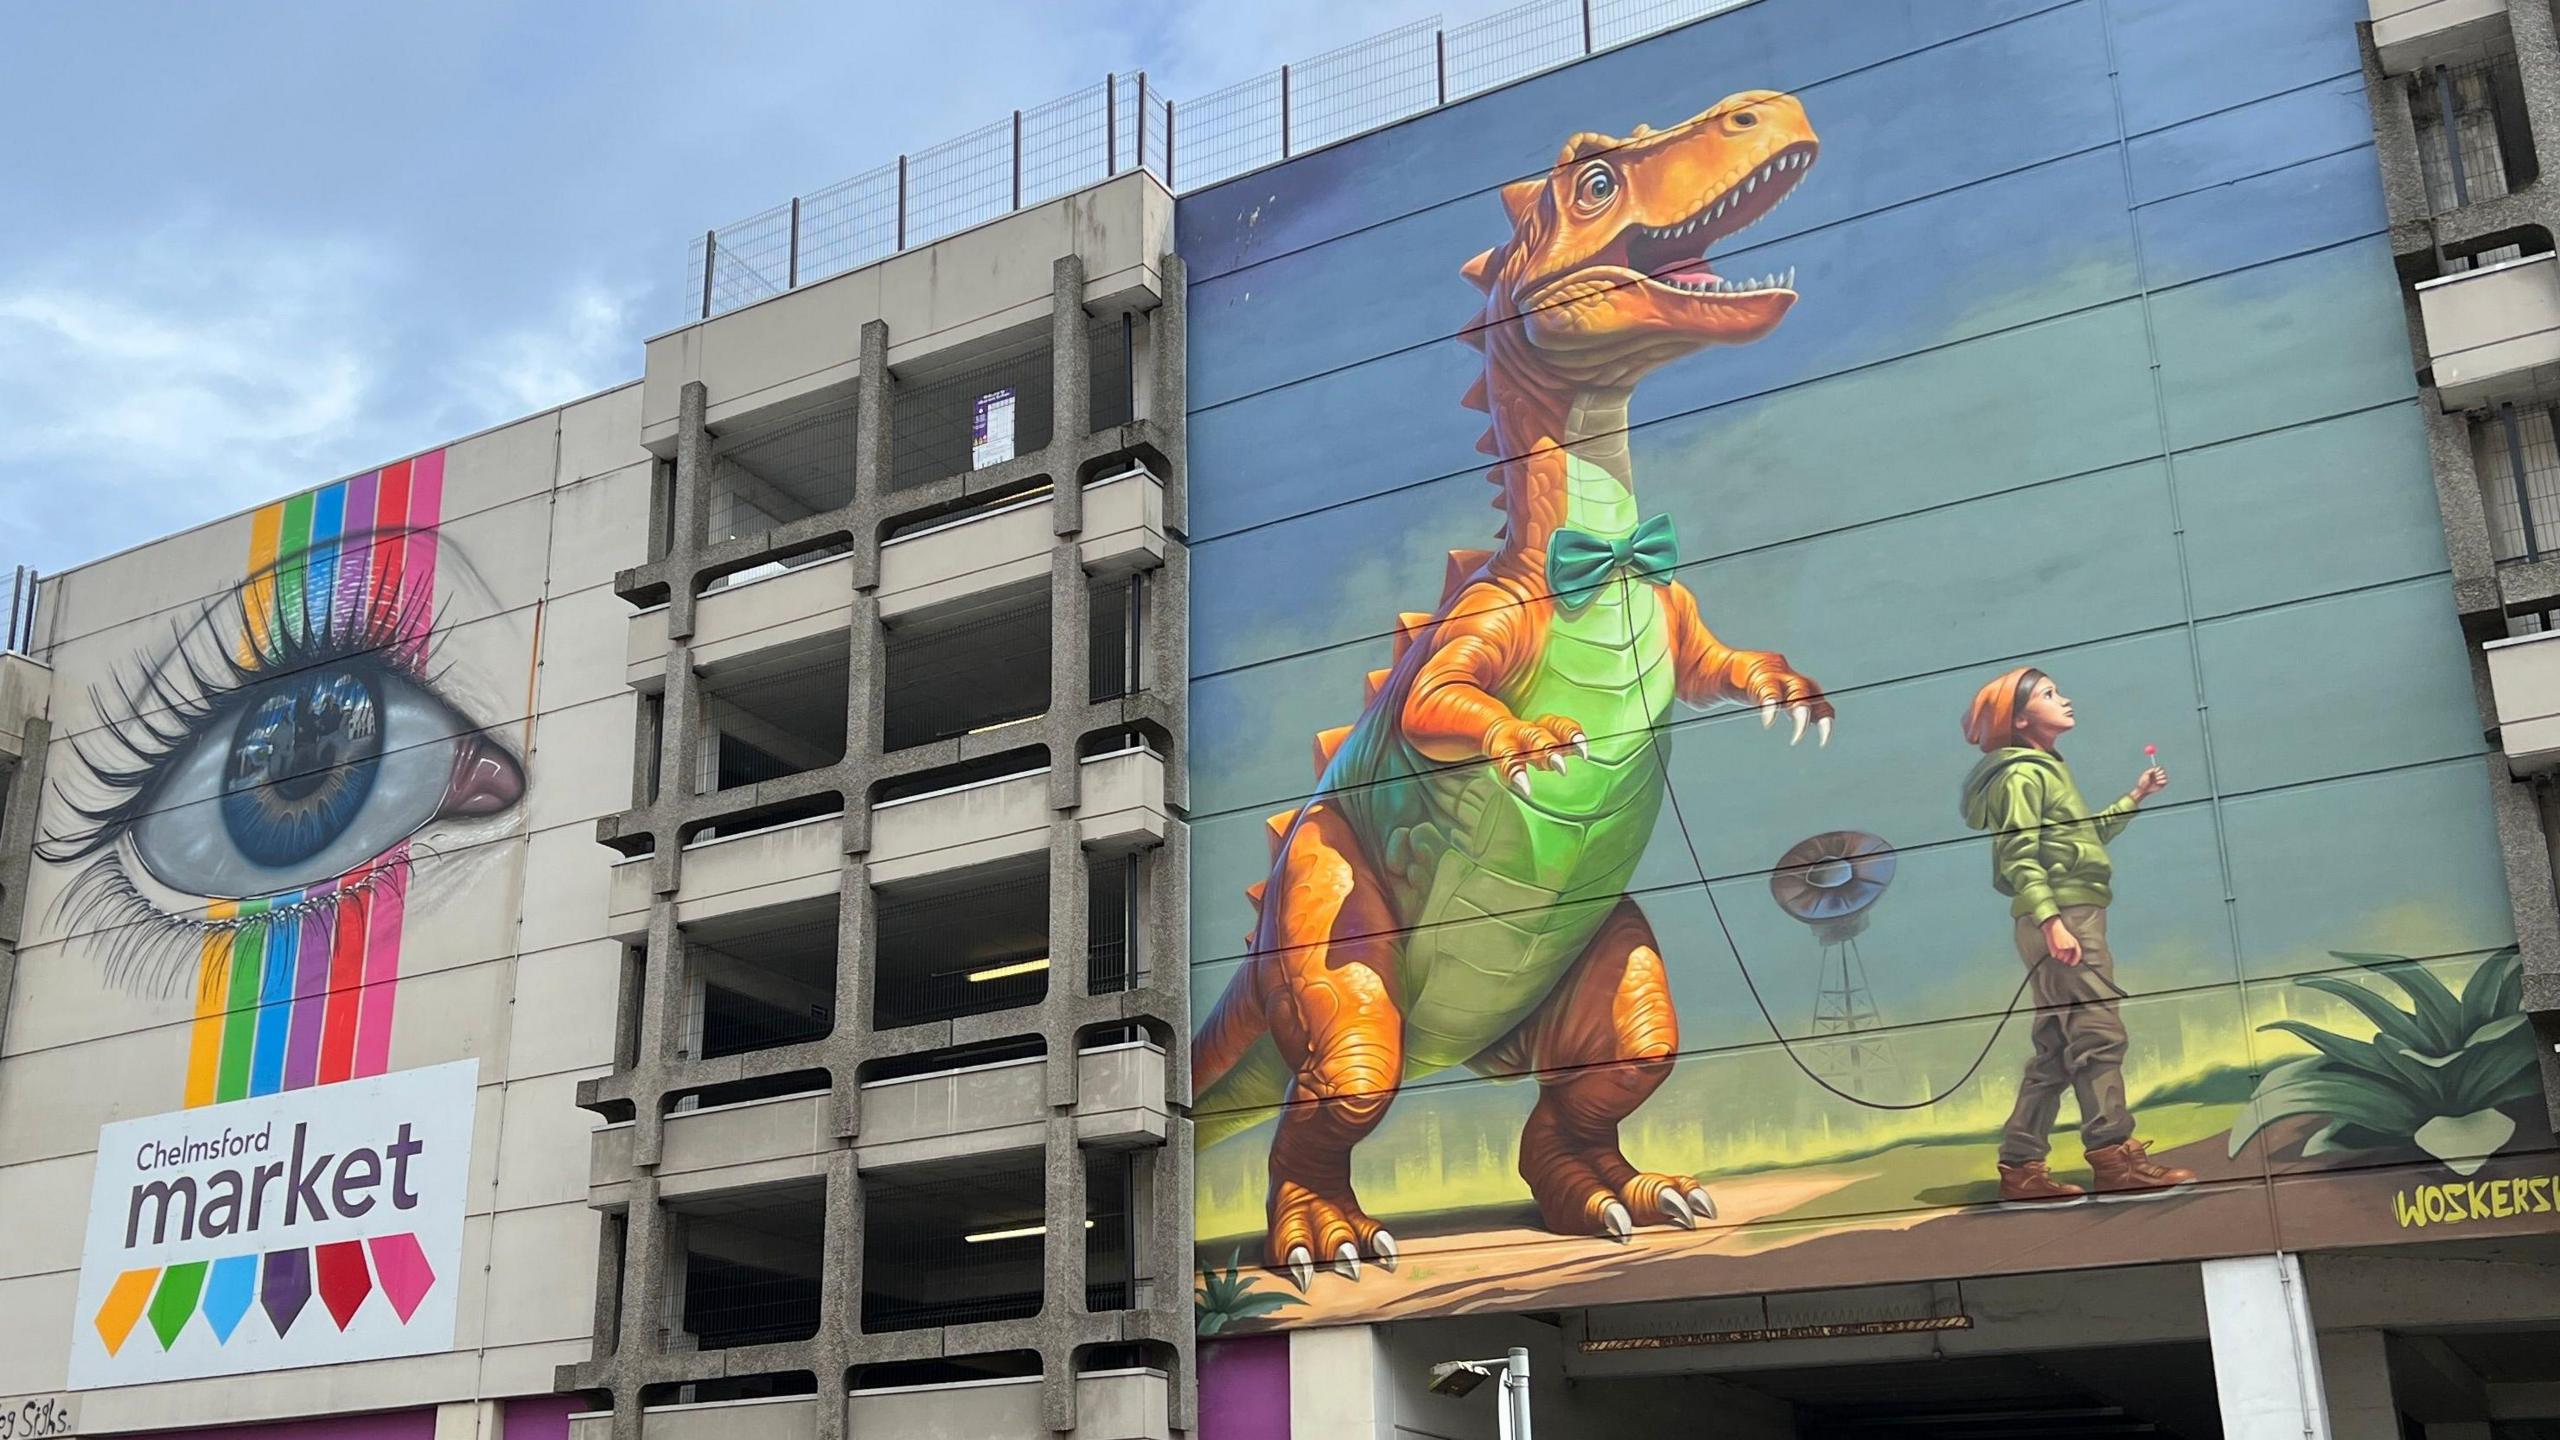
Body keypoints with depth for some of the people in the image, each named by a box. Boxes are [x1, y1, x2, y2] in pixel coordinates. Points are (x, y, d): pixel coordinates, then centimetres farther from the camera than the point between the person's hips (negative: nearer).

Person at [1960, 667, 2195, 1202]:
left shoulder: (2046, 770, 23)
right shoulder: (2022, 774, -7)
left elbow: (2086, 836, 28)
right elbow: (2019, 858, -18)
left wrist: (2135, 798, 27)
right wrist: (2051, 920, -27)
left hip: (2072, 918, 10)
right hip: (2060, 918, -10)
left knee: (2056, 1048, 7)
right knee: (2099, 1033, -11)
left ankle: (2021, 1166, 7)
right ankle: (2114, 1156, -12)